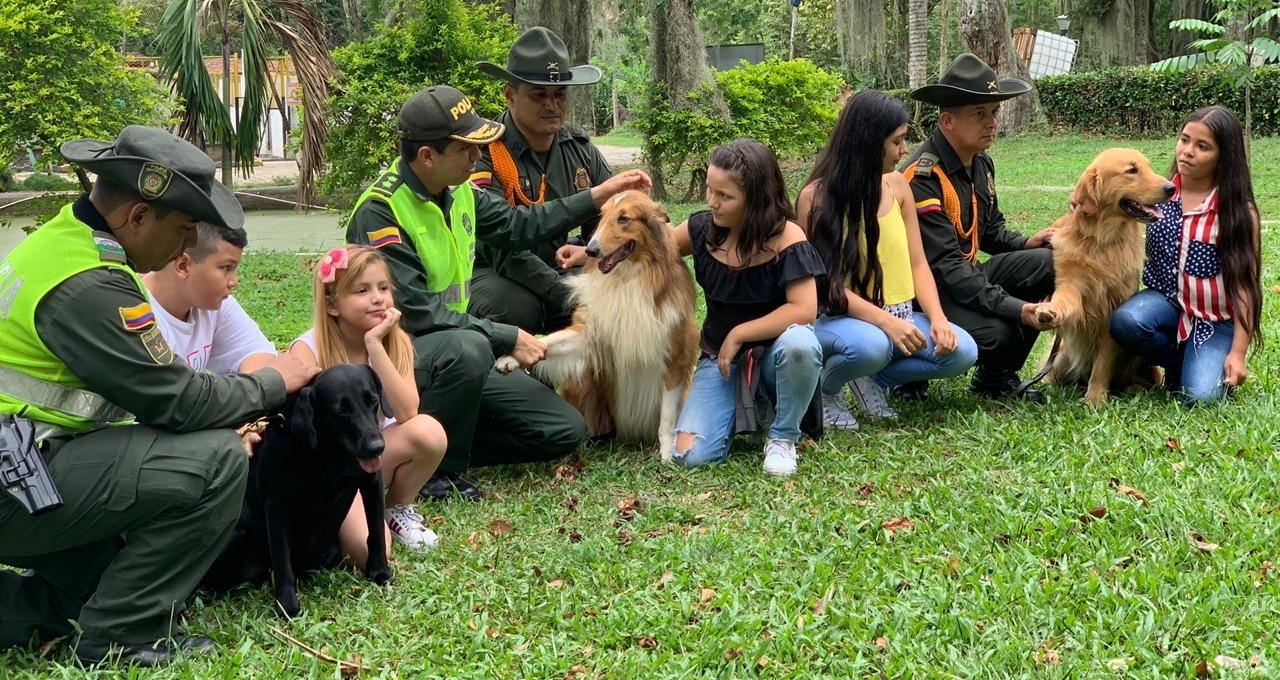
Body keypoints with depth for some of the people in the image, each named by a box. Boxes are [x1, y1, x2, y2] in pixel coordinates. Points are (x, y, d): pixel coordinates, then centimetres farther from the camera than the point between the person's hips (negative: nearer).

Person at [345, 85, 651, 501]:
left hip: (457, 354, 8)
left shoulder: (457, 192, 4)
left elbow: (519, 226, 19)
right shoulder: (379, 212, -20)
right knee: (467, 349, -40)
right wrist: (508, 339, -21)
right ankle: (433, 470, -18)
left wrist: (598, 196, 14)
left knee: (565, 431, 1)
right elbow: (417, 313, -24)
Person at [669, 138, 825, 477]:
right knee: (690, 455, -19)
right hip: (721, 356, 3)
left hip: (772, 352, -3)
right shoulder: (703, 229, -6)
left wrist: (738, 334, -21)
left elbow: (804, 310, -25)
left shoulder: (786, 237, -19)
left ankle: (783, 437, -13)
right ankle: (740, 405, 15)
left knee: (799, 344, -42)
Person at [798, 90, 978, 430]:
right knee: (870, 345, -38)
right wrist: (885, 322, -27)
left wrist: (938, 319, -13)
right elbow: (825, 281, -15)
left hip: (900, 316, 5)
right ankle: (822, 388, -4)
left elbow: (917, 264, 5)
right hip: (840, 319, -5)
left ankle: (874, 378, 5)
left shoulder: (896, 185, 5)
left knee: (961, 351, -19)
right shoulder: (816, 197, -11)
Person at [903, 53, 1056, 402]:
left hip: (967, 276, 9)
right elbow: (946, 265, -28)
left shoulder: (981, 164, 5)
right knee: (996, 333, -32)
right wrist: (1017, 309, -33)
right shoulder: (922, 178, -23)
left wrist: (1025, 243, -4)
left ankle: (997, 377, 3)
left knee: (1048, 264, -10)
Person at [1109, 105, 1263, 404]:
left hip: (1216, 318, -3)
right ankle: (1177, 363, 1)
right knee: (1125, 321, -32)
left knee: (1200, 395, -25)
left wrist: (1237, 353, -13)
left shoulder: (1238, 210, -8)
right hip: (1166, 300, 3)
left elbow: (1245, 284, -8)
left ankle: (1207, 364, 15)